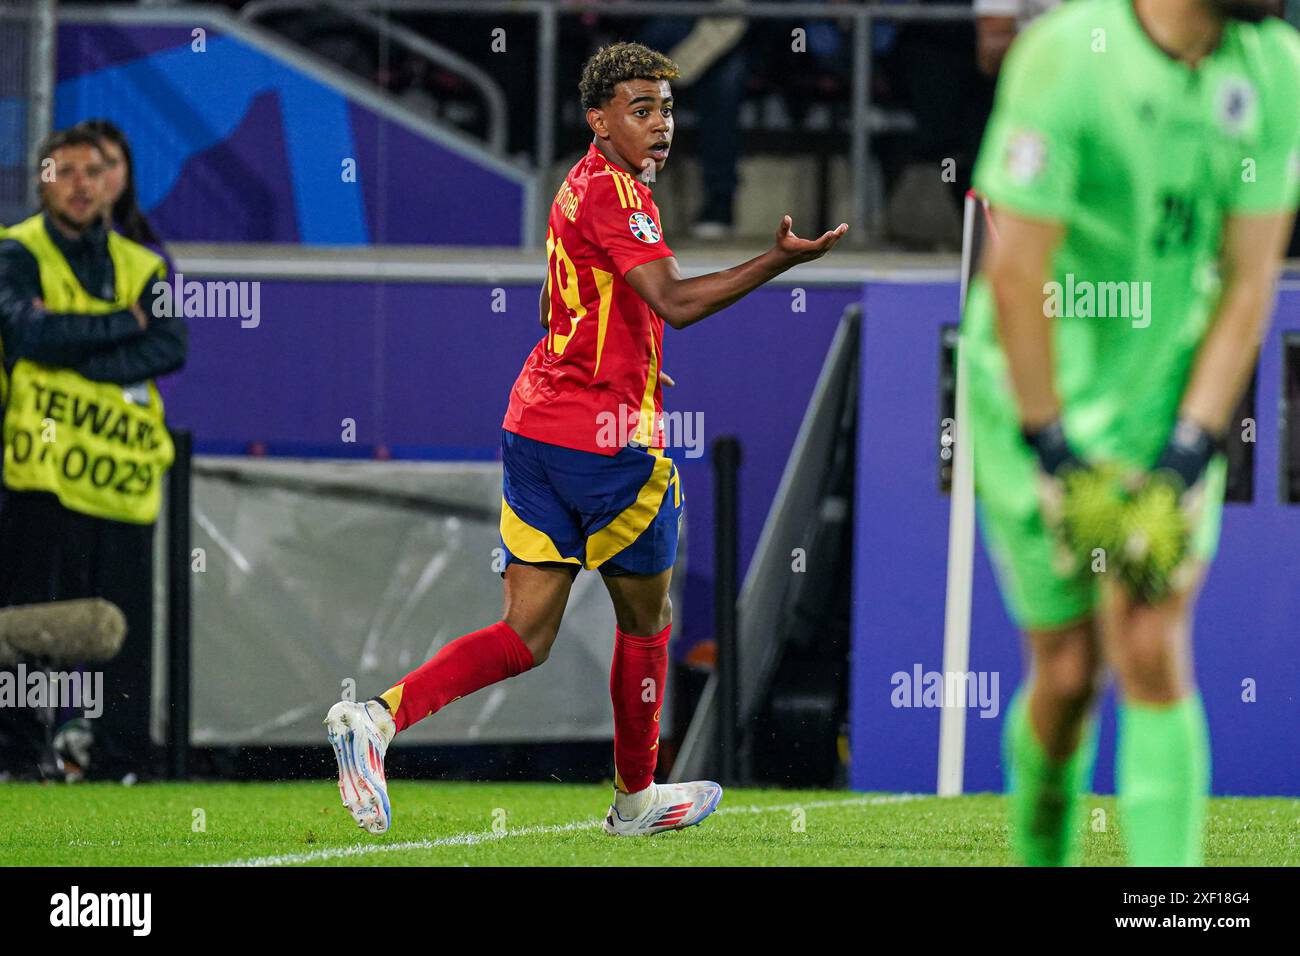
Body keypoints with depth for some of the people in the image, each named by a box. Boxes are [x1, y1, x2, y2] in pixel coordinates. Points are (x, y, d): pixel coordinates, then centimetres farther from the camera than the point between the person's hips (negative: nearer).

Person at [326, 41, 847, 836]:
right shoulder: (612, 190, -14)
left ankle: (382, 715, -15)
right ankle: (637, 797, 28)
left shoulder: (584, 187, 16)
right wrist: (778, 262, -32)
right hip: (606, 437, -9)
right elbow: (674, 302, -25)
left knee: (526, 636, 4)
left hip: (536, 425, 9)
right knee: (647, 619, 13)